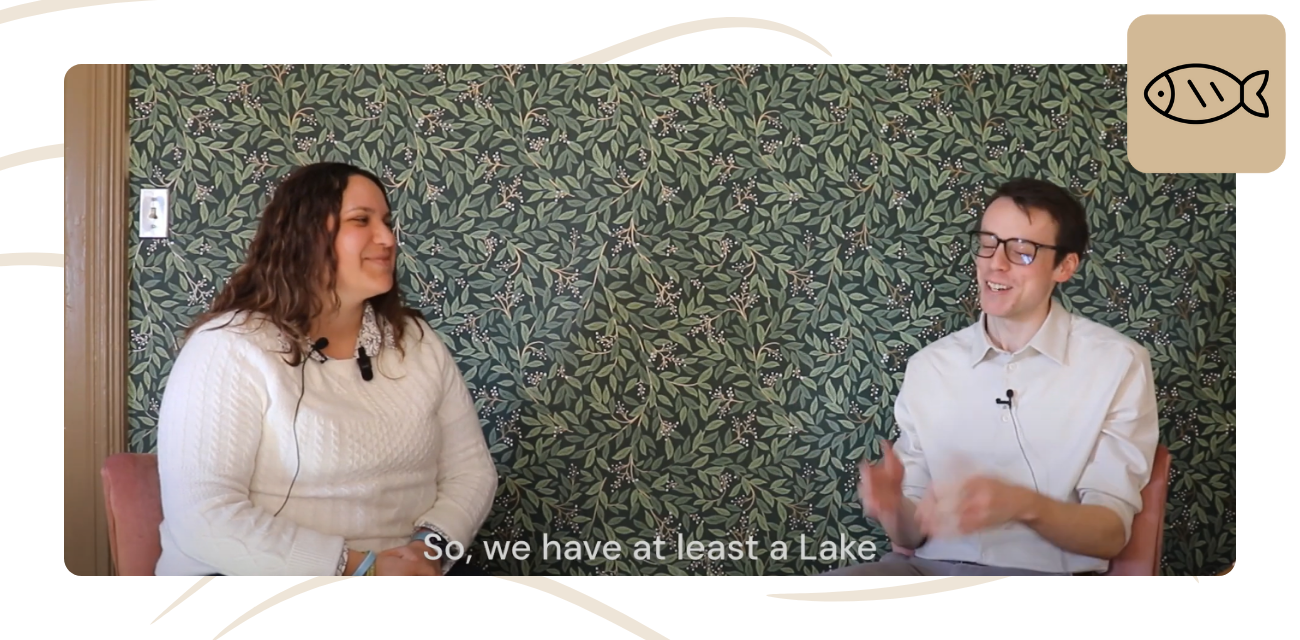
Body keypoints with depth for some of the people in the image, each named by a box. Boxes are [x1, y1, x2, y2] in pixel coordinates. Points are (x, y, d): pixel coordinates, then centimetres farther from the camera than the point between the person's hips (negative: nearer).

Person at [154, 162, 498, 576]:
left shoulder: (417, 342, 8)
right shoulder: (230, 346, -9)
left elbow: (470, 469, 8)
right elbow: (202, 516, -17)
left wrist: (432, 547, -11)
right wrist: (360, 569, -19)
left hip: (401, 575, 4)